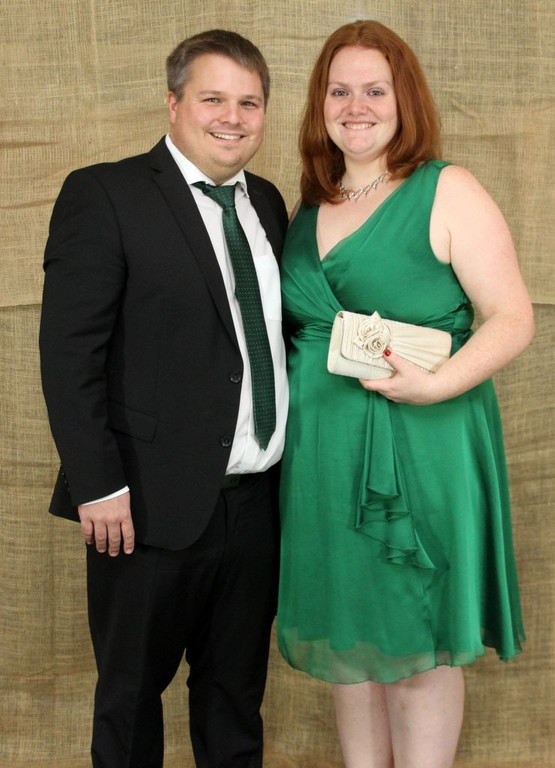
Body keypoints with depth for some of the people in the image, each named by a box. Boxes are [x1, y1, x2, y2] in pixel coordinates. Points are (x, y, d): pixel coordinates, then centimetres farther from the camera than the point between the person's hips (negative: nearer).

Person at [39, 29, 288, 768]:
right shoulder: (104, 195, -8)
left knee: (237, 686, 20)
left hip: (256, 501, 6)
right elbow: (68, 353, -13)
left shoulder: (265, 202, 11)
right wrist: (98, 485, -16)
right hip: (153, 505, -5)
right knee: (131, 689, 13)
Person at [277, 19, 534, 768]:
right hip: (323, 454, 6)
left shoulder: (448, 192, -6)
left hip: (419, 447, -5)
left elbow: (513, 318, -11)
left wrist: (434, 385, -25)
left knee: (418, 646, 4)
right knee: (346, 630, 14)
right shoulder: (310, 208, 12)